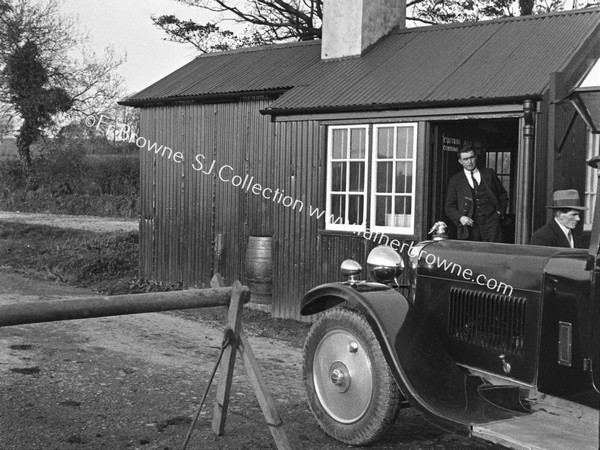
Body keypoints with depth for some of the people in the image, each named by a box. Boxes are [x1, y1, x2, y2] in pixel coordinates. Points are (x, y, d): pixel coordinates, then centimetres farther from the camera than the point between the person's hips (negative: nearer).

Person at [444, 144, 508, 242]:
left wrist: (499, 212, 7)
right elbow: (449, 206, 9)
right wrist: (460, 217, -8)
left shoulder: (489, 173, 14)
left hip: (490, 222, 1)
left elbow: (502, 195, 22)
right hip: (469, 225, 0)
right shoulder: (455, 180, 10)